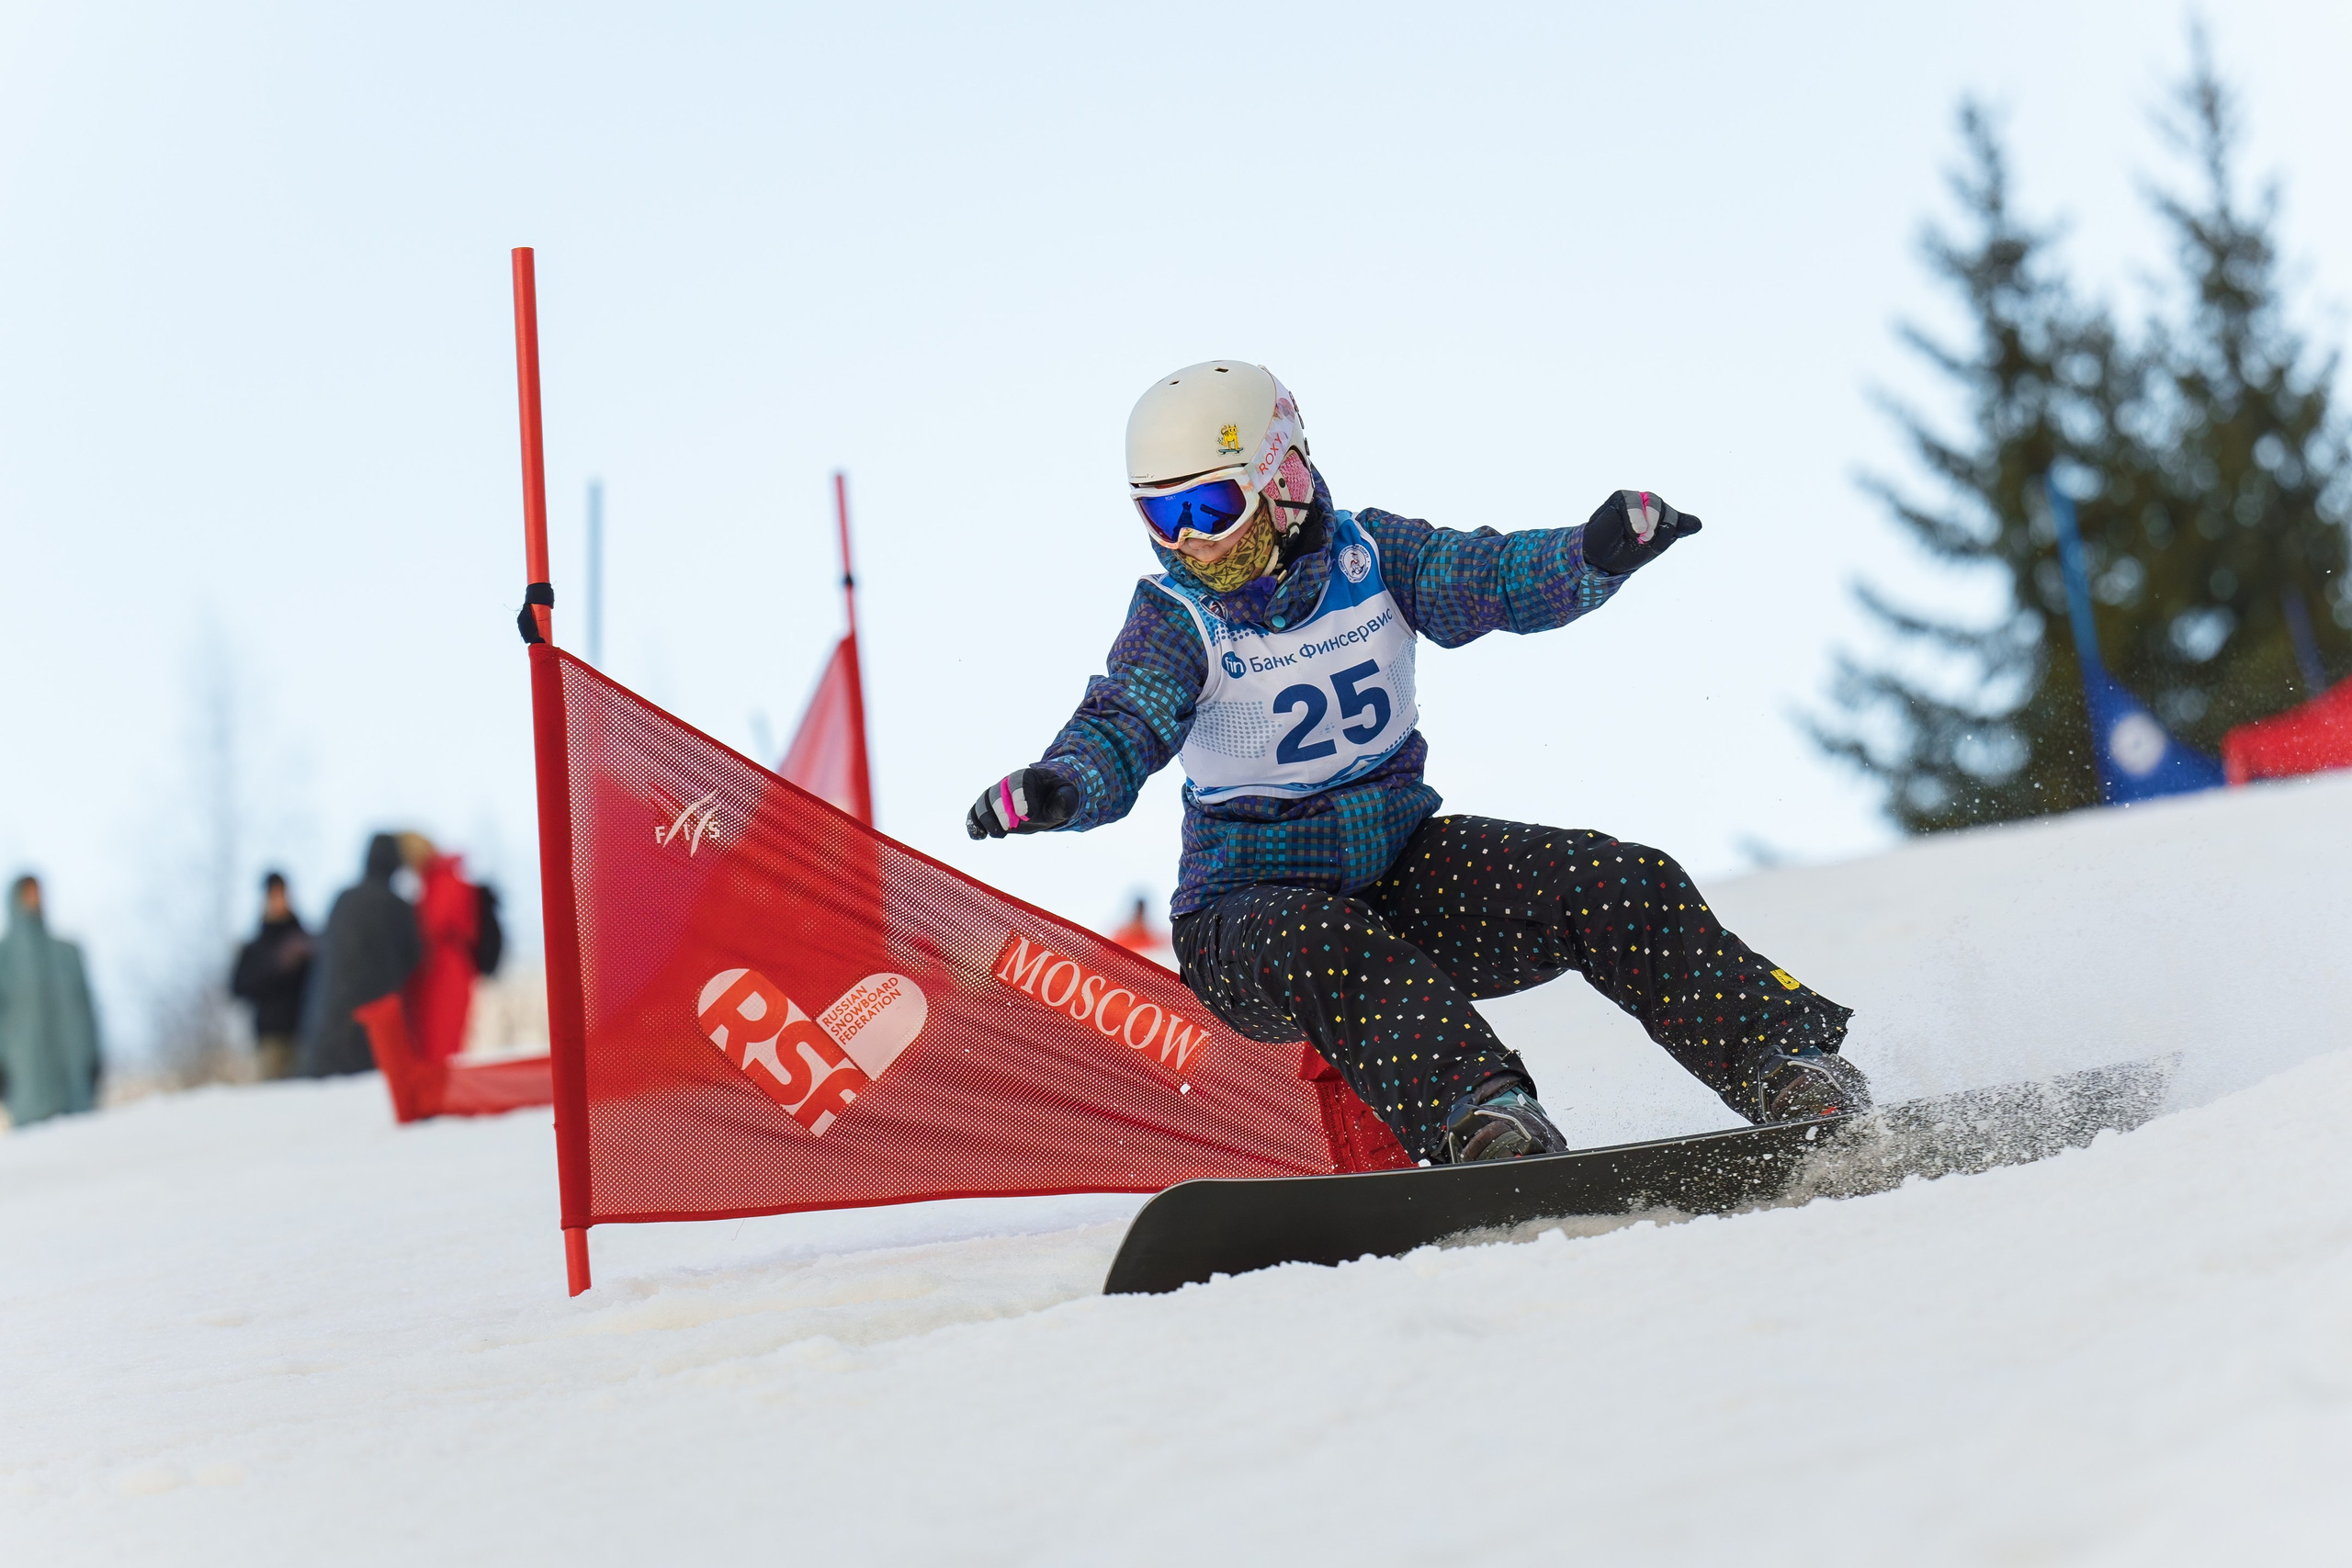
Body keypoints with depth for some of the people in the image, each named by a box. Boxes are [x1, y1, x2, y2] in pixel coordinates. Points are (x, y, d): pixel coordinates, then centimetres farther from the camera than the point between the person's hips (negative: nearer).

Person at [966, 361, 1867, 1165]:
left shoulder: (1369, 556, -2)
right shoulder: (1176, 619, -7)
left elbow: (1494, 579, -14)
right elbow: (1123, 731, -22)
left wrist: (1596, 555, -36)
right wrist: (1056, 787, -45)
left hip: (1404, 867, 3)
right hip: (1253, 903, -3)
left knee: (1623, 886, -15)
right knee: (1327, 947, -39)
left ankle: (1787, 1066, -10)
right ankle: (1476, 1117, -54)